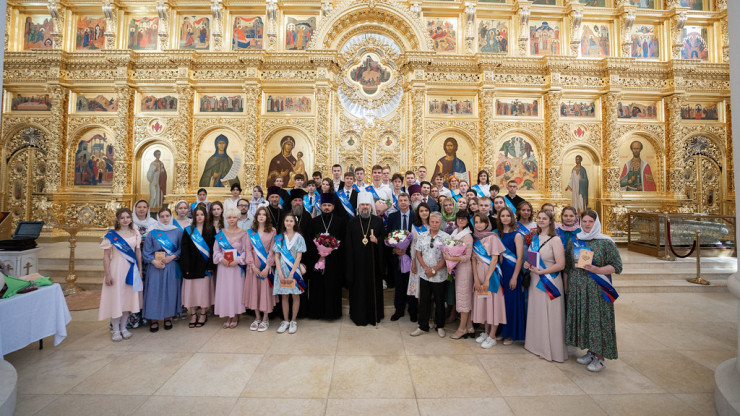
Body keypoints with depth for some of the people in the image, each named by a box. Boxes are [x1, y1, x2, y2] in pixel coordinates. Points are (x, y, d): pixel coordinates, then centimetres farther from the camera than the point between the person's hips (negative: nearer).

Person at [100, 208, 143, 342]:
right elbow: (106, 256, -5)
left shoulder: (135, 234, 5)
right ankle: (116, 330, 18)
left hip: (131, 270, 3)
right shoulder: (111, 235, -5)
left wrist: (140, 270, 8)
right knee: (115, 298, 3)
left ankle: (123, 328, 24)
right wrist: (107, 274, -9)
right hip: (117, 269, -3)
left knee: (128, 298, 10)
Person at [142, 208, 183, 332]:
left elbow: (181, 249, 4)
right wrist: (154, 261, -13)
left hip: (171, 266, 0)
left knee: (170, 291, 4)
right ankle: (154, 319, 11)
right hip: (155, 266, 0)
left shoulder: (177, 232, 5)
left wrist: (172, 257, -12)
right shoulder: (152, 233, 3)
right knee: (154, 291, 0)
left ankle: (168, 317, 16)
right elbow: (146, 252, 2)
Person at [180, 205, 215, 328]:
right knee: (191, 290, 3)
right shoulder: (188, 230, 6)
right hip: (192, 265, 1)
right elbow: (184, 250, 1)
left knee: (204, 289, 2)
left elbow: (213, 248, 0)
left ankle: (203, 314, 15)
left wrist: (211, 266, -8)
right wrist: (186, 267, -7)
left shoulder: (210, 230, 4)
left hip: (205, 265, -1)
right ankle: (193, 315, 16)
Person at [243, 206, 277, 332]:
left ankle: (265, 319, 13)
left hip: (266, 265, -2)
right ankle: (257, 318, 19)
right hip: (253, 265, 2)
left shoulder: (272, 231, -1)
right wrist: (253, 266, -9)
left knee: (266, 290, 1)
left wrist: (267, 267, -12)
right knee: (254, 290, 6)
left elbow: (272, 250, -4)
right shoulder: (250, 231, 6)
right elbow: (248, 249, 1)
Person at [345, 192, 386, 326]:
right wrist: (349, 262, -3)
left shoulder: (378, 221, 4)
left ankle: (374, 315, 23)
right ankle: (359, 316, 21)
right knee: (358, 288, 5)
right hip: (357, 262, 0)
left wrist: (377, 240, -15)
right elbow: (348, 244, 2)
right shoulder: (352, 222, 4)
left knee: (374, 288, 6)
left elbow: (384, 237, 7)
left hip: (373, 261, 0)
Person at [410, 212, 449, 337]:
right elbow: (418, 253, 4)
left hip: (440, 276, -2)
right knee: (424, 301, 11)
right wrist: (426, 268, -8)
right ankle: (423, 326, 25)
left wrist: (434, 270, -14)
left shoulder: (446, 237, -7)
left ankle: (440, 326, 30)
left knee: (439, 302, 12)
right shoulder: (422, 236, 3)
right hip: (424, 274, 3)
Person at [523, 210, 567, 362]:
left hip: (549, 282, -6)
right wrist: (527, 264, 0)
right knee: (536, 314, 14)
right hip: (535, 281, 6)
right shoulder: (535, 238, 9)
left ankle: (552, 350, 18)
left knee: (549, 316, 2)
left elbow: (561, 265, -17)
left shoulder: (555, 240, -11)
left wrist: (540, 271, -18)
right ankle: (538, 345, 28)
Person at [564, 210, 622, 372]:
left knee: (597, 319, -1)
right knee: (582, 318, 9)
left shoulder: (606, 242, -5)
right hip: (577, 288, 4)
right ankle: (590, 351, 26)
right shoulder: (574, 241, 7)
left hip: (597, 289, -4)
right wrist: (566, 286, 10)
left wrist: (598, 270, -21)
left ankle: (599, 357, 14)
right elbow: (567, 266, 11)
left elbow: (617, 266, -5)